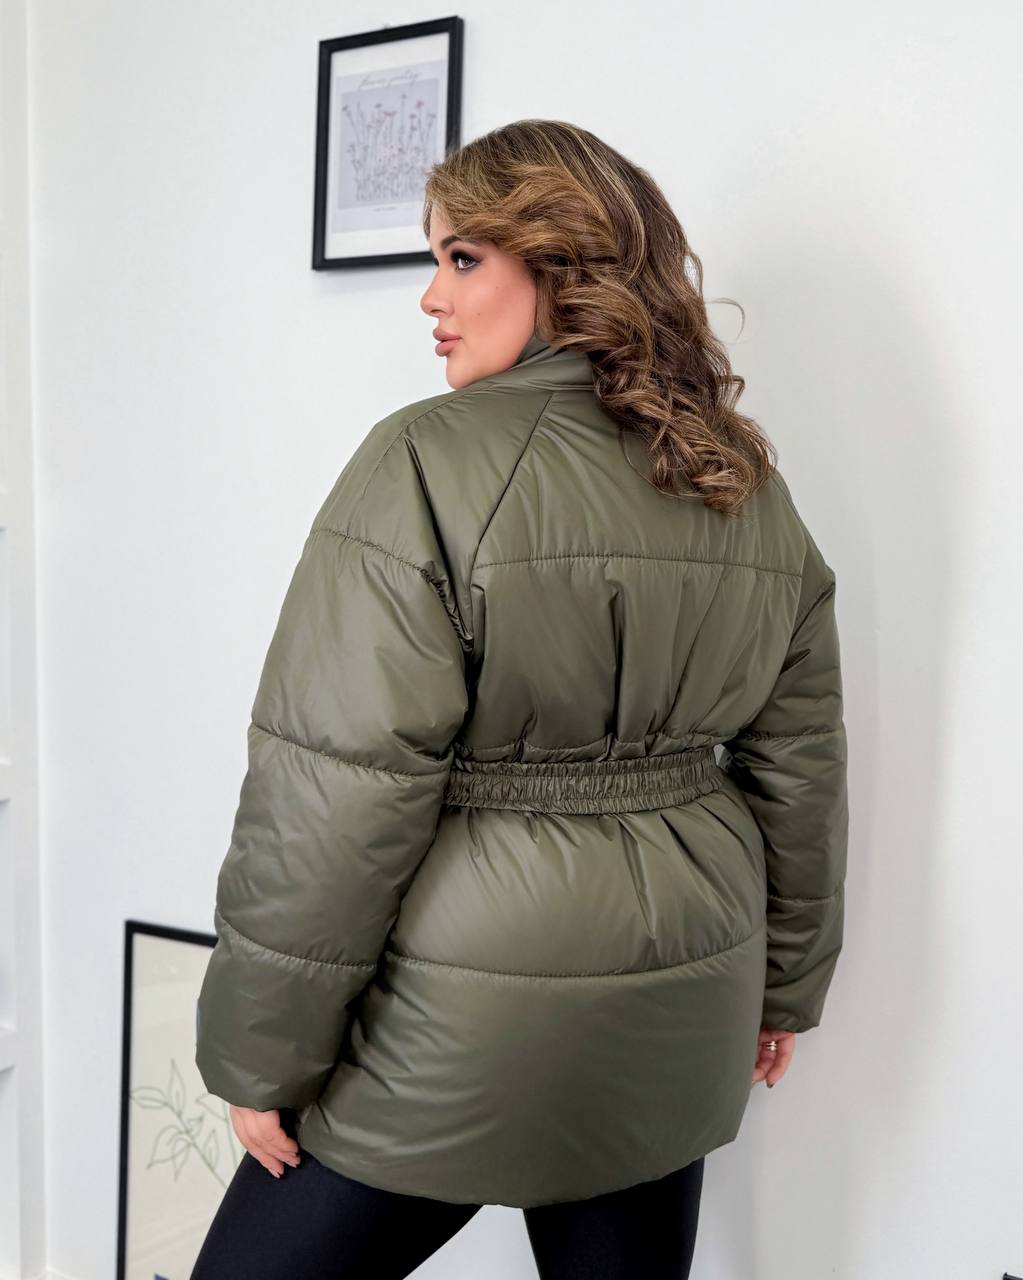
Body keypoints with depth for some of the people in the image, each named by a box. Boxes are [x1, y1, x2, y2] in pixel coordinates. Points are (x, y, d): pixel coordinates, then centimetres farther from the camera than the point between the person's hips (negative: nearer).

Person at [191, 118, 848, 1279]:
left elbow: (339, 795, -18)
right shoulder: (750, 485, 5)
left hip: (452, 1038, -6)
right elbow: (800, 768, 11)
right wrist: (785, 983, 22)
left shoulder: (431, 464, -16)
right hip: (676, 1019, 7)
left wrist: (261, 1050, -8)